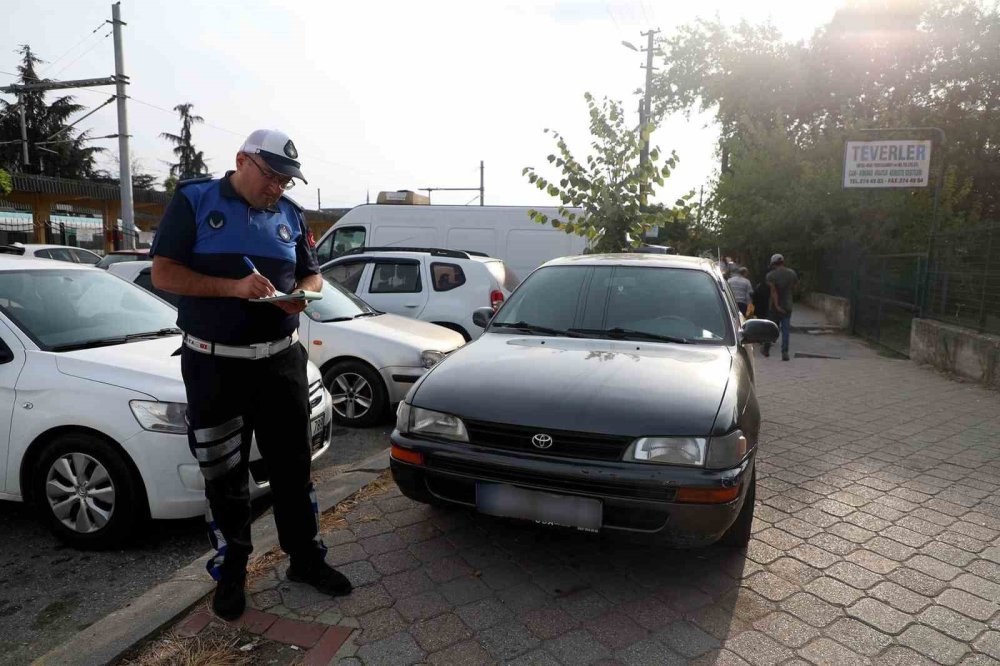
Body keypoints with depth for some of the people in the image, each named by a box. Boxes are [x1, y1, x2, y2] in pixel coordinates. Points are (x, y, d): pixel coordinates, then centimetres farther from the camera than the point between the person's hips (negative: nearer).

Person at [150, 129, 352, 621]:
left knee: (292, 465, 9)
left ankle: (305, 557, 25)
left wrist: (305, 294, -8)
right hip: (214, 363, -3)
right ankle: (230, 569, 27)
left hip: (281, 359, 3)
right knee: (223, 474, 9)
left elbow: (311, 274, 16)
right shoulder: (194, 201, -1)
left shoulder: (289, 214, 10)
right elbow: (164, 273, -7)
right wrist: (234, 287, -21)